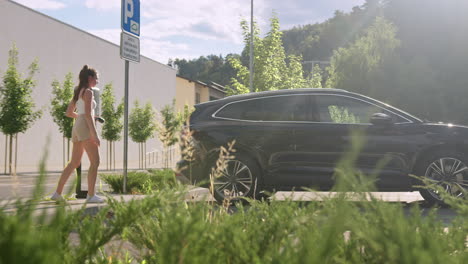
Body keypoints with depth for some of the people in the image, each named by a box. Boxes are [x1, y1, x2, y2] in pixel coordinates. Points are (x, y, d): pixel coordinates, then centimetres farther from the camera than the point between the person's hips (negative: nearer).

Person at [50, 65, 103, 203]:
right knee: (95, 162, -9)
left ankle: (58, 193, 14)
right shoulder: (88, 92, -5)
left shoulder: (78, 92, 21)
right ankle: (91, 195, -15)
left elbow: (68, 112, 23)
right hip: (85, 127, -9)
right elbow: (88, 114, -16)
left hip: (77, 128, 9)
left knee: (74, 163, 13)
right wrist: (94, 134, -20)